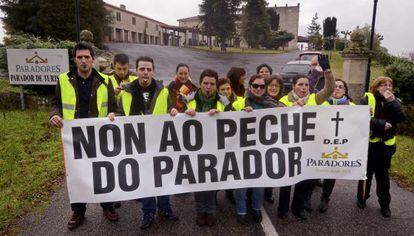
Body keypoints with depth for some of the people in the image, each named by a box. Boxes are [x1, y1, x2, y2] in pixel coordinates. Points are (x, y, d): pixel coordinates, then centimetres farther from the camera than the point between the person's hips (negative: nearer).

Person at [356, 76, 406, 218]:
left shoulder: (394, 101, 6)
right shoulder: (368, 98, -6)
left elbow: (401, 118, -10)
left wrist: (391, 102, -17)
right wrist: (381, 124, -20)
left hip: (386, 144, 3)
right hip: (369, 142, -3)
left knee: (383, 174, 11)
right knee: (366, 172, 11)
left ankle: (385, 204, 24)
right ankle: (362, 198, 29)